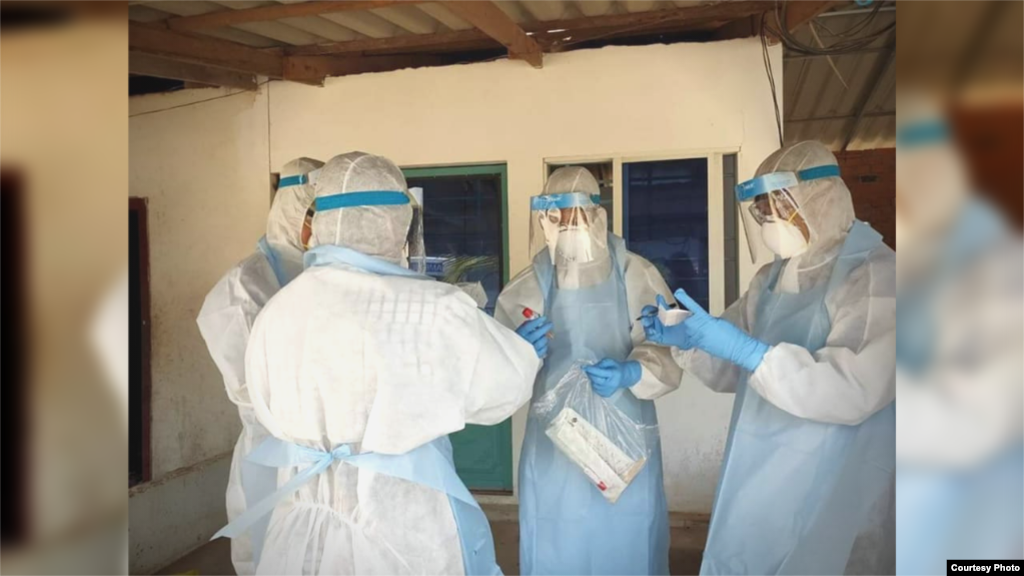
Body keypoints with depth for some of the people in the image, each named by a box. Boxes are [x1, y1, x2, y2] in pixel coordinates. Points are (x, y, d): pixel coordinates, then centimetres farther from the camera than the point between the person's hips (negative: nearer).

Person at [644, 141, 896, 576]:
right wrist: (686, 340, -5)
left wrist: (746, 349, -29)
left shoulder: (876, 275, -14)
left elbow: (854, 389, -26)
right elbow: (729, 368, 15)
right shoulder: (771, 280, 9)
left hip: (833, 492, -7)